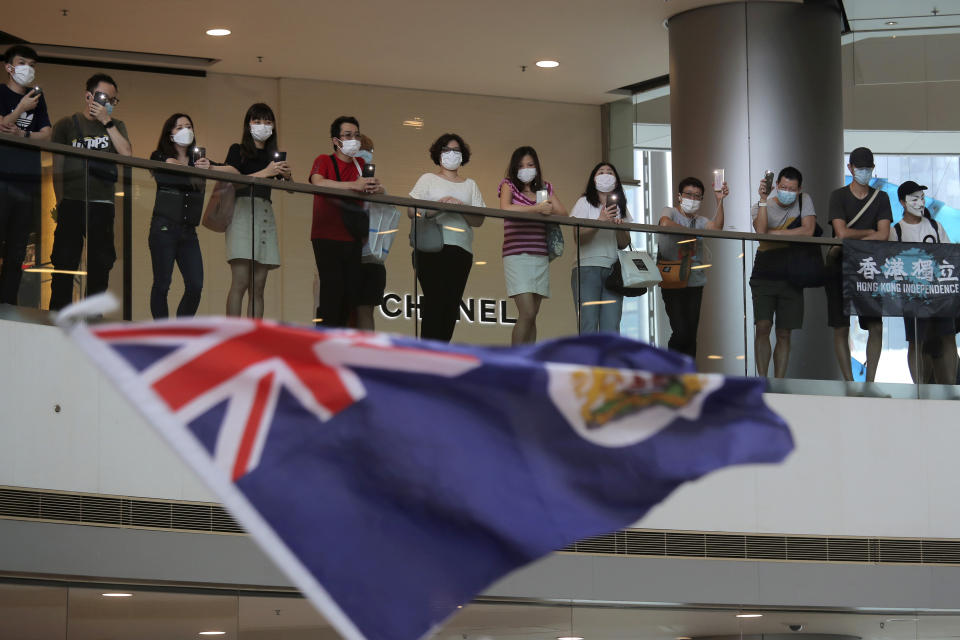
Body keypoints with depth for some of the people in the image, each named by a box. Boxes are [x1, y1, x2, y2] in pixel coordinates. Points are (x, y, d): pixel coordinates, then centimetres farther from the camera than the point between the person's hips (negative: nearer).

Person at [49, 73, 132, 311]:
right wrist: (60, 202, -2)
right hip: (72, 202, -2)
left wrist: (107, 122, -5)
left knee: (100, 264, 2)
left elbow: (127, 154, -2)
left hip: (102, 204, 3)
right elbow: (57, 167, 6)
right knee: (65, 263, -7)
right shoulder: (67, 125, 9)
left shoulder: (116, 127, 17)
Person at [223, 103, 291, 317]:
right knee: (240, 282, -15)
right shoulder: (238, 151, 8)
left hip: (266, 214, 6)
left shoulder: (274, 156, 22)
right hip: (243, 210, -6)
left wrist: (286, 175, -4)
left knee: (258, 287, 1)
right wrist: (264, 173, -14)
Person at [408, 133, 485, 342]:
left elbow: (479, 220, 8)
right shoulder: (428, 180, 13)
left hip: (461, 250, 4)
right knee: (435, 301, -16)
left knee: (451, 304, -3)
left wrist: (461, 208, -11)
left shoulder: (470, 185, 21)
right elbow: (412, 211, 0)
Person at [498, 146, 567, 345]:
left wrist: (548, 210, -9)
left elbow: (563, 213, 9)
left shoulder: (545, 189, 18)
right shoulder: (508, 185, 4)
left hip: (540, 257, 5)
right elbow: (505, 208, -17)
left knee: (532, 315, 5)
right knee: (527, 313, -15)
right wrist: (537, 209, -16)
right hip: (517, 255, -5)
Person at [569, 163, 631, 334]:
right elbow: (578, 237, -5)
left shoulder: (621, 208, 20)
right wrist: (600, 221, -16)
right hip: (587, 268, -4)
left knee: (611, 326, -5)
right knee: (588, 325, -12)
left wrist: (620, 227, -7)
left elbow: (624, 244, 13)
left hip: (612, 270, 4)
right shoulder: (585, 203, 8)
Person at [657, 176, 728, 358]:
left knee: (691, 335, 3)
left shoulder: (700, 221, 15)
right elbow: (665, 223, -24)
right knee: (681, 332, -14)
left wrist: (719, 201, -14)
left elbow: (716, 227, -7)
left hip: (695, 283, 5)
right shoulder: (670, 212, 1)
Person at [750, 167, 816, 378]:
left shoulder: (804, 201, 5)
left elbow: (808, 231, -11)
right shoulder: (760, 207, 3)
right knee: (762, 327, -14)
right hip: (764, 277, -1)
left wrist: (773, 233, -12)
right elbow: (761, 231, -17)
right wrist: (763, 199, -20)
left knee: (784, 334, 2)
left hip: (791, 278, 1)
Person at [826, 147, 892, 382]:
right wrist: (871, 233, -2)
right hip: (840, 268, -2)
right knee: (841, 328, -3)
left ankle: (870, 380, 3)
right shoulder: (839, 196, 3)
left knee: (876, 326, -5)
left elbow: (884, 235, -6)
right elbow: (842, 232, -10)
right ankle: (849, 382, 1)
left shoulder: (881, 198, 9)